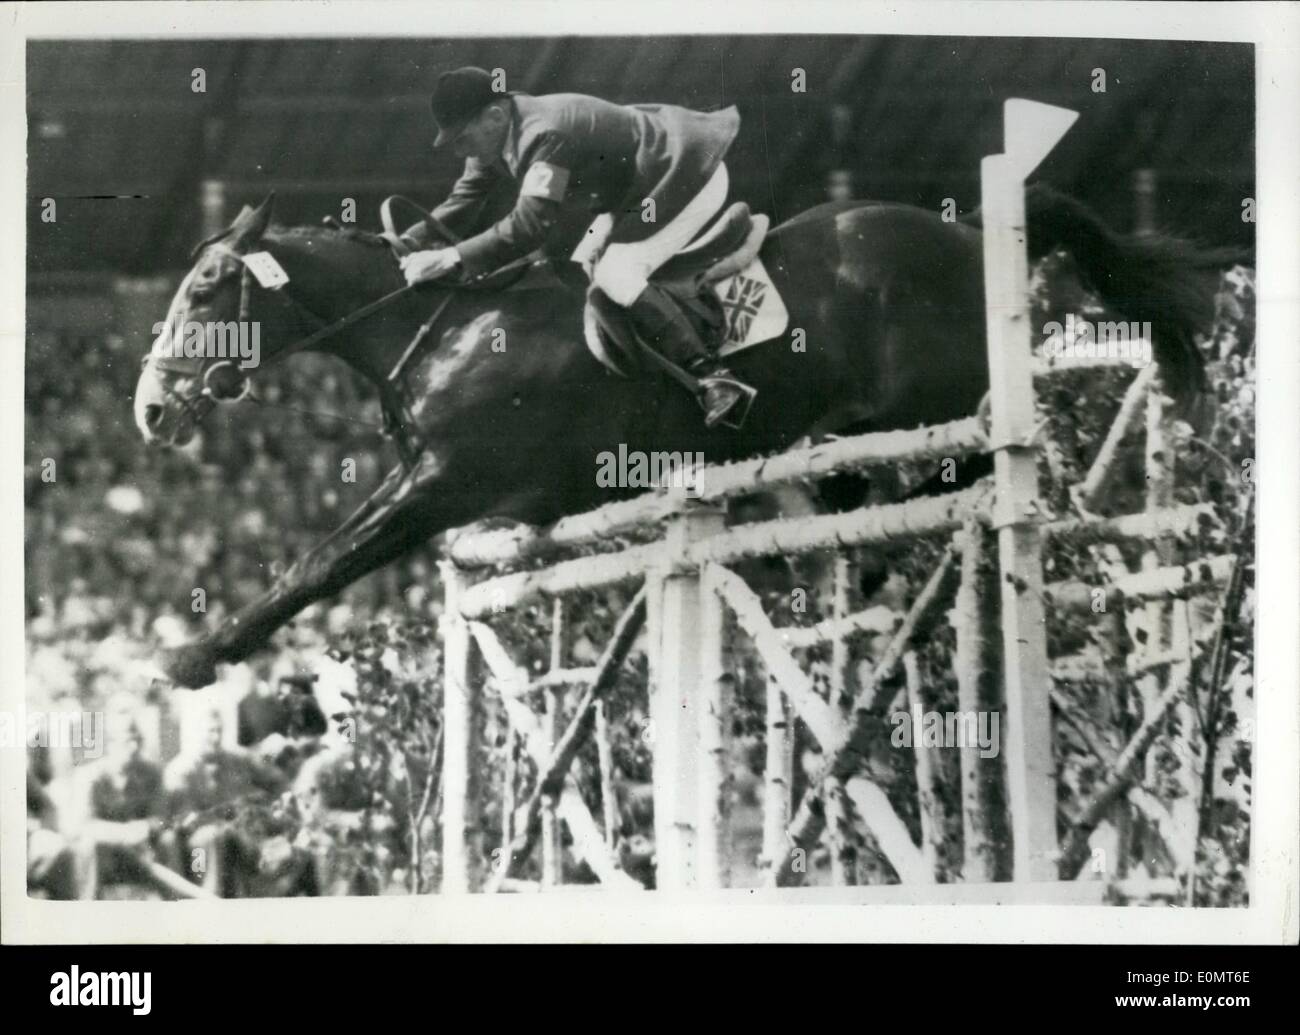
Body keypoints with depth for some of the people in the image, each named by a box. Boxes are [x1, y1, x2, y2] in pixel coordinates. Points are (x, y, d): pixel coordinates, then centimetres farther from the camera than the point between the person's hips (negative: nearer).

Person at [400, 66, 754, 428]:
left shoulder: (544, 136, -32)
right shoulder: (498, 137, -2)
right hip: (641, 184, 11)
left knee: (616, 275, -22)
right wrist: (410, 242, -11)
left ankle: (715, 377, -24)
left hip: (690, 174, -11)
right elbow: (465, 200, 4)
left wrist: (451, 259, -39)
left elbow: (531, 224, -39)